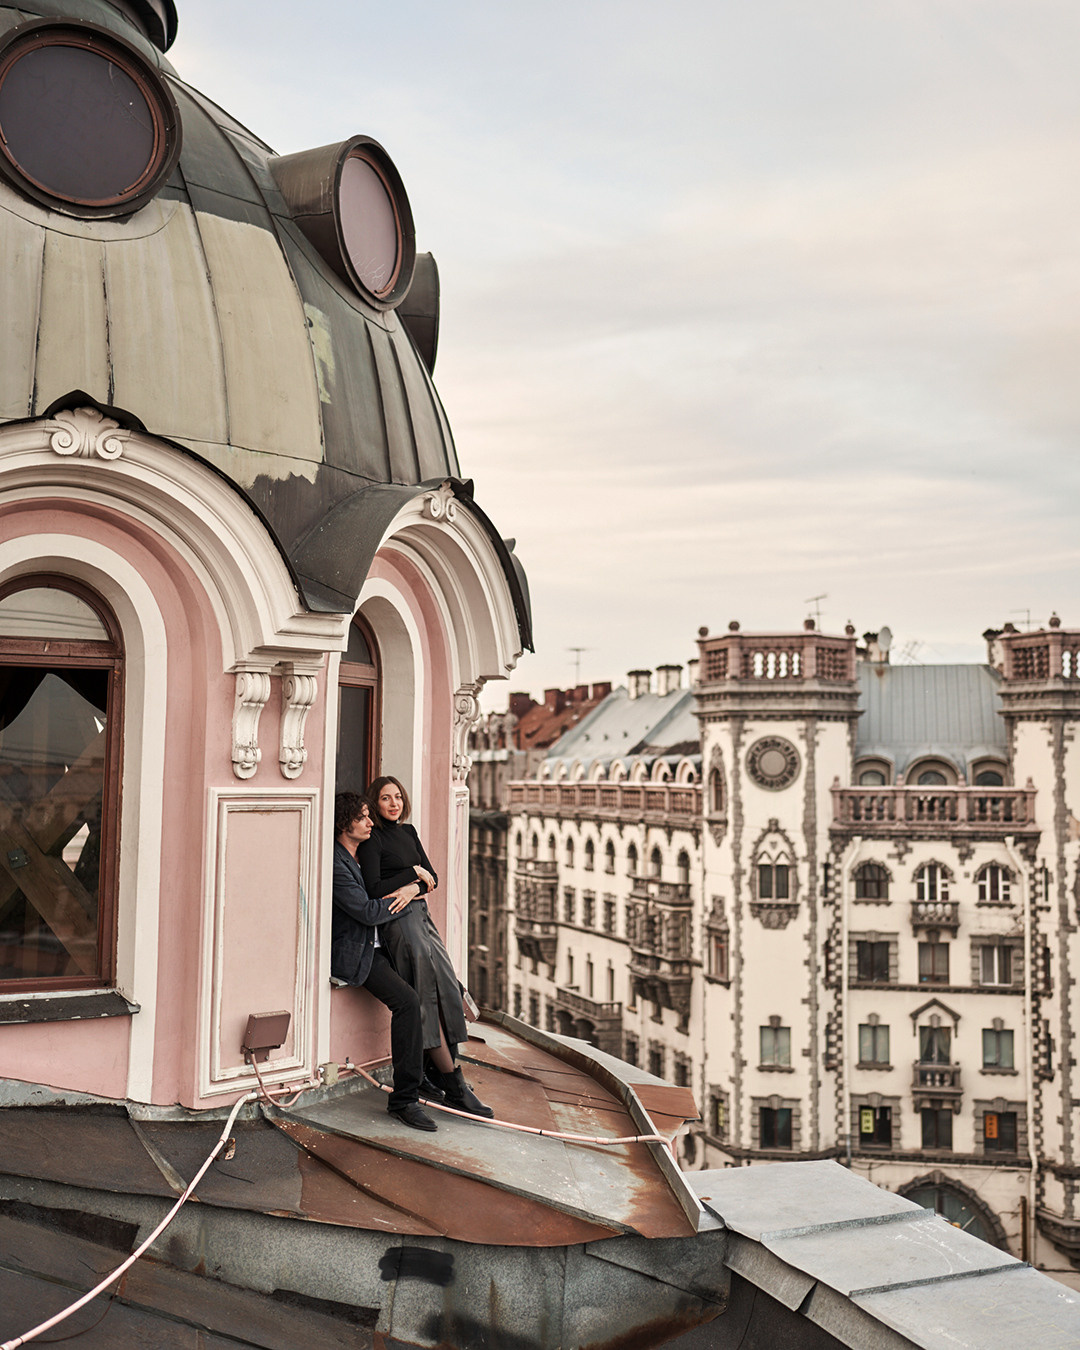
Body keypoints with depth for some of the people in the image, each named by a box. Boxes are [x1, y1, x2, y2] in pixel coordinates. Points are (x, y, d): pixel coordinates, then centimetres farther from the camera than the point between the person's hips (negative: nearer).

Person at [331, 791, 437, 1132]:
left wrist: (413, 887, 4)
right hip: (352, 954, -9)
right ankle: (404, 1099, -18)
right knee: (407, 1000, -26)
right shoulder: (335, 863, -14)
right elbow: (368, 911, -19)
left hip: (376, 946, 9)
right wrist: (404, 899, -5)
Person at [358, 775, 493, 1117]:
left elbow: (432, 877, 13)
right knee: (430, 995, -14)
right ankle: (454, 1087, -12)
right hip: (397, 921, -7)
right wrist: (414, 873, -6)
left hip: (419, 914, 8)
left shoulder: (407, 831, 18)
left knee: (445, 991, -6)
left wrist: (412, 888, -8)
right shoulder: (372, 838, -4)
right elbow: (374, 888, -13)